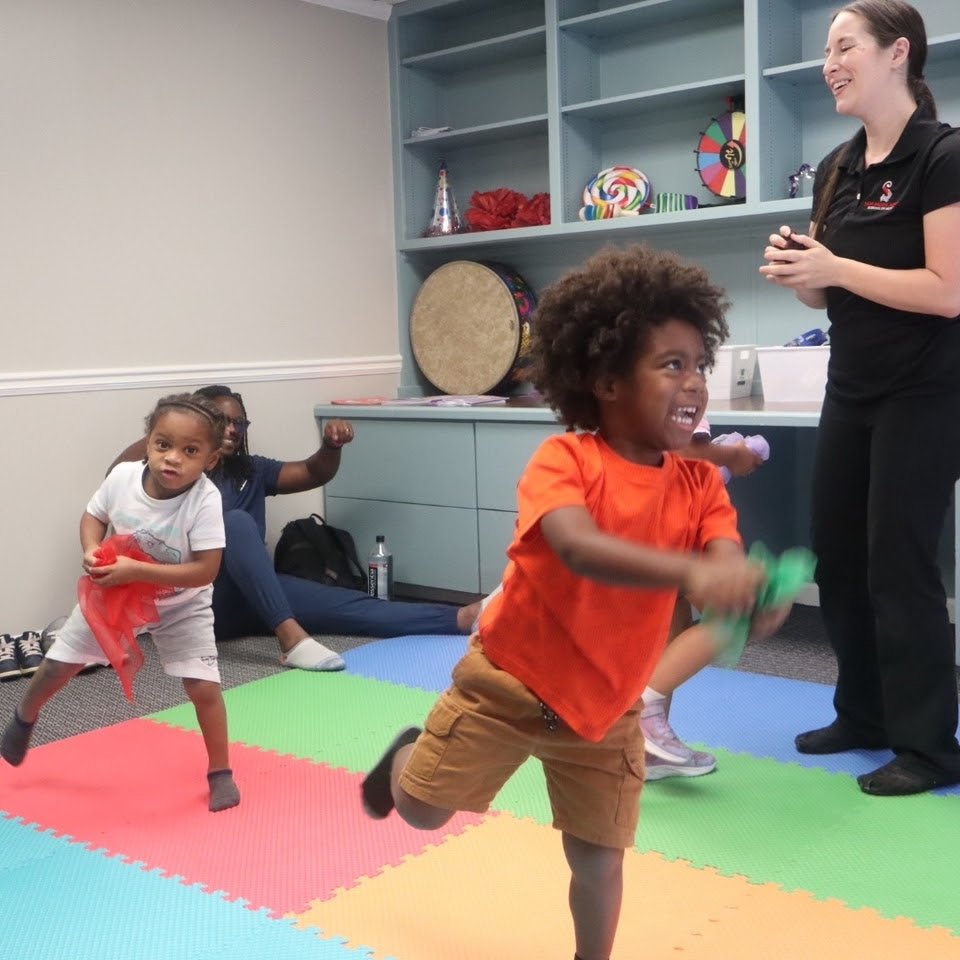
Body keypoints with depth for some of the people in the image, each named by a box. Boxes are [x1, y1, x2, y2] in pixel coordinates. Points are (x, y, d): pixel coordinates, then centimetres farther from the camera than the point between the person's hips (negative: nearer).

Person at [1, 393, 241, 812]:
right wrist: (92, 551, -25)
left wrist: (137, 570, -39)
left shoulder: (205, 501, -34)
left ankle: (220, 772, 12)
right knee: (58, 665, 14)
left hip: (181, 606, -3)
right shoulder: (122, 477, -24)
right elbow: (93, 517, -4)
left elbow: (205, 571, -35)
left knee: (204, 687, -11)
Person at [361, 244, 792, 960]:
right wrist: (690, 572, -56)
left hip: (606, 706, 3)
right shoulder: (565, 458, -22)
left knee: (600, 857, 9)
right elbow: (577, 549, -41)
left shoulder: (701, 483, -8)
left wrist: (753, 593, -48)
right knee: (422, 807, 9)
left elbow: (728, 566, -23)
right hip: (511, 679, -3)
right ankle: (408, 756, 44)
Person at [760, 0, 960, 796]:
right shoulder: (836, 168, 10)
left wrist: (832, 266, -21)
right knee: (837, 554, 11)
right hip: (851, 390, 8)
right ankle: (864, 714, 27)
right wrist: (795, 270, -7)